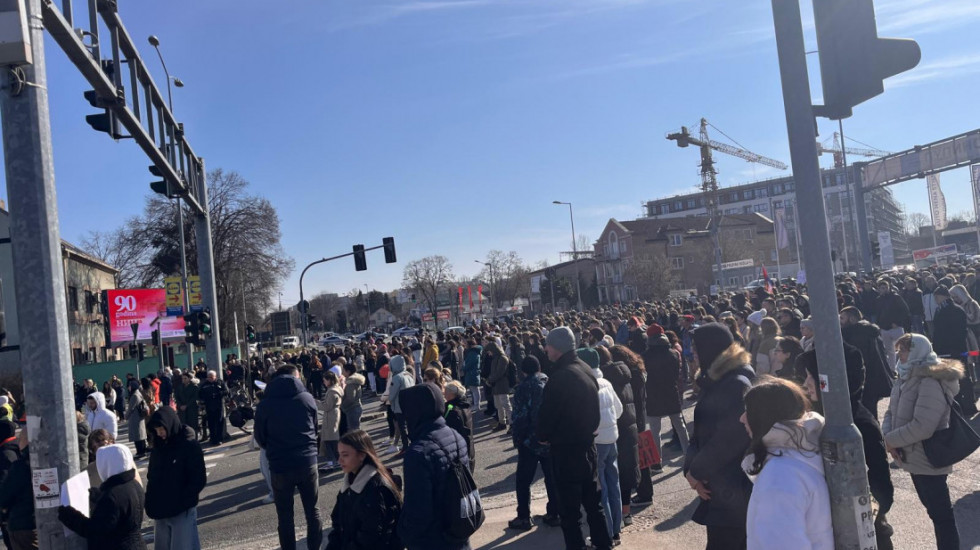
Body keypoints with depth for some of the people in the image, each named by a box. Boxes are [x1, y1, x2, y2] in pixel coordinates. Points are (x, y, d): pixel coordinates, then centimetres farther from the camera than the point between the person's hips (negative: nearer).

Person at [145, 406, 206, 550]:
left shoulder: (190, 445, -12)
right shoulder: (159, 446, 7)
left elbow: (199, 480, -13)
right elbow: (152, 475, 15)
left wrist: (182, 502, -15)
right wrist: (151, 501, 2)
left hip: (183, 511, -6)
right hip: (160, 510, 6)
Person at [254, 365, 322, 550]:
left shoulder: (265, 404, -4)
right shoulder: (307, 398, -2)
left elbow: (260, 438, 4)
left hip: (280, 466, -1)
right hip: (308, 462, 1)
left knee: (285, 516, 12)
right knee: (312, 510, 15)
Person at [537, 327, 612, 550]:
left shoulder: (560, 376, -21)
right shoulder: (586, 370, 5)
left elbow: (547, 412, -15)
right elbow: (594, 409, 11)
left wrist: (543, 436, 3)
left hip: (566, 449, -8)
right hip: (587, 444, 8)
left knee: (569, 508, 2)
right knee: (593, 502, 18)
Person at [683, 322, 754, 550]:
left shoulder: (738, 385, -18)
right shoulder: (714, 382, 11)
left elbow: (729, 439, -22)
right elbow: (701, 431, 10)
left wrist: (697, 471, -11)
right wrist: (691, 469, -5)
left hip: (734, 491, -9)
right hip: (718, 488, 9)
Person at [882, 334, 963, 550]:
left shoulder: (931, 382, -23)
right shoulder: (907, 378, 8)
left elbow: (922, 426, -30)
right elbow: (891, 412, 8)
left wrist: (892, 440, -18)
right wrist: (888, 435, -10)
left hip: (929, 459, -10)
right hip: (915, 458, 10)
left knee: (941, 512, 2)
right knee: (933, 508, 22)